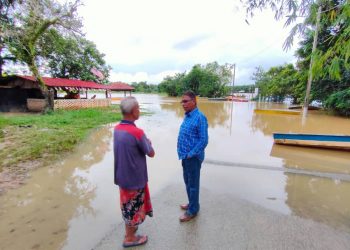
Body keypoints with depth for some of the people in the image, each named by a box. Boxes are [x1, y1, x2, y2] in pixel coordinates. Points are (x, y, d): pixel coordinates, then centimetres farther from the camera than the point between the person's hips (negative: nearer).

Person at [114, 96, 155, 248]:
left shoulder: (117, 129, -3)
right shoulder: (137, 132, -27)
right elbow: (151, 153, -14)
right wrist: (148, 142, 4)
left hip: (122, 175, 7)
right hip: (135, 177, -7)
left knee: (127, 203, 26)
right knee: (133, 205, 13)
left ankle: (130, 227, 48)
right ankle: (129, 238, 33)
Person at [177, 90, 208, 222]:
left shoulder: (200, 117, -19)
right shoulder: (187, 116, 8)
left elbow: (204, 140, -21)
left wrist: (190, 154, -17)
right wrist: (183, 154, 13)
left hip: (193, 157, -8)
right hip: (185, 157, 8)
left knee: (193, 184, 8)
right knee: (187, 182, 22)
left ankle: (192, 210, 27)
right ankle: (192, 203, 42)